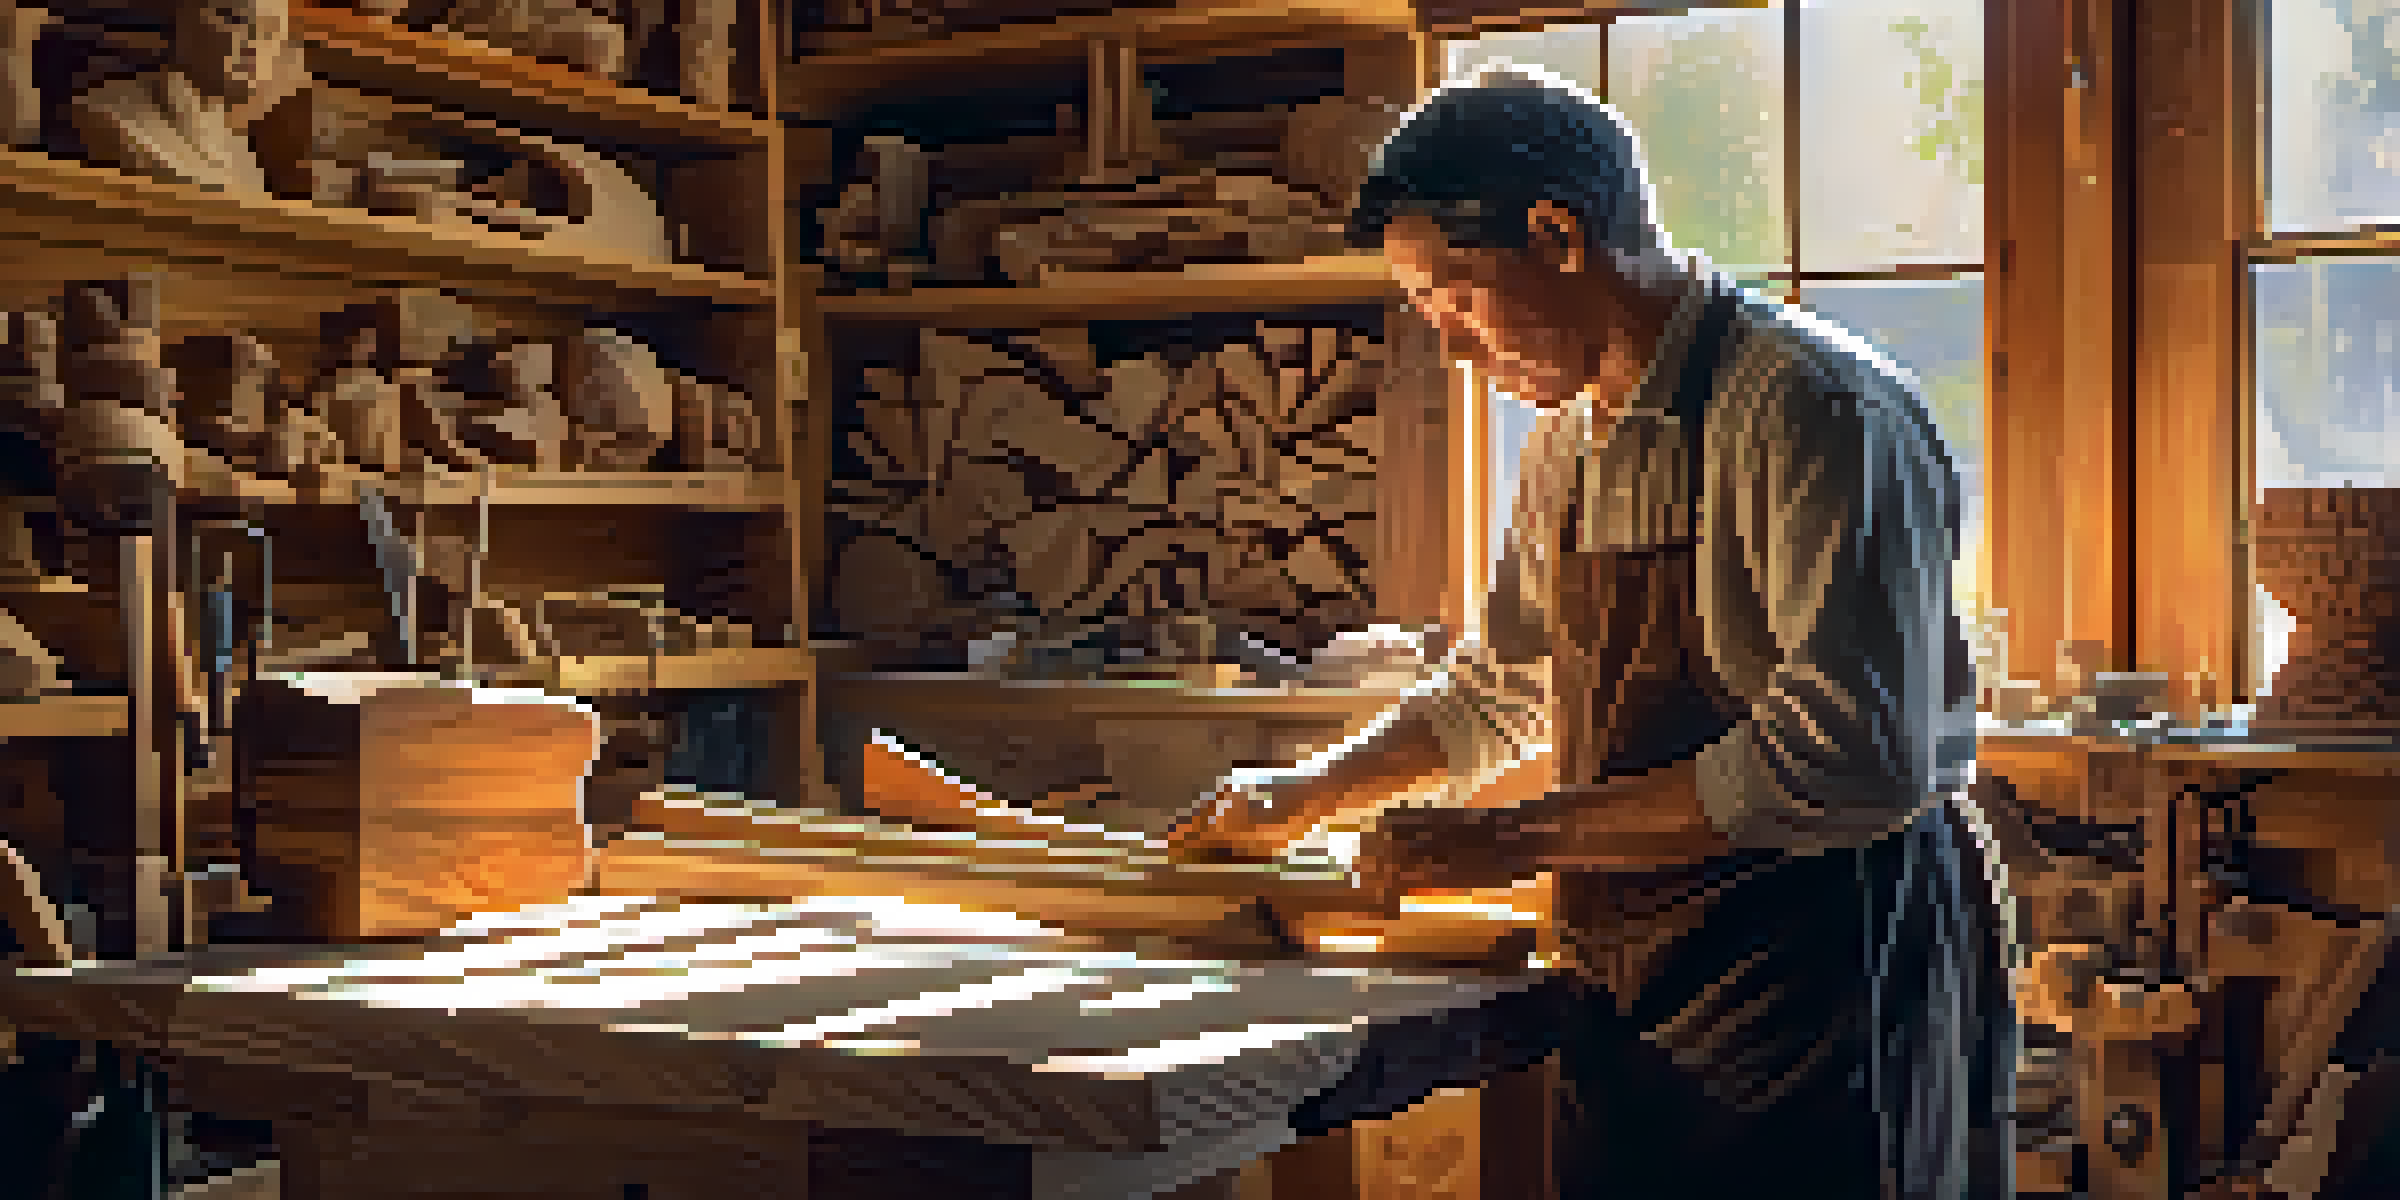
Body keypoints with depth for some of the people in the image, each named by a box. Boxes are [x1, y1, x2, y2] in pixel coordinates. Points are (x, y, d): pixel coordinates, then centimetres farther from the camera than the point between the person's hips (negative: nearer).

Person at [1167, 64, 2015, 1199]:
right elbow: (1498, 690, 25)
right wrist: (1301, 800, 15)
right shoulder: (1569, 440, 10)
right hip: (1631, 998, 8)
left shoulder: (1814, 412, -17)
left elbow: (1855, 759, -26)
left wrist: (1523, 833, -22)